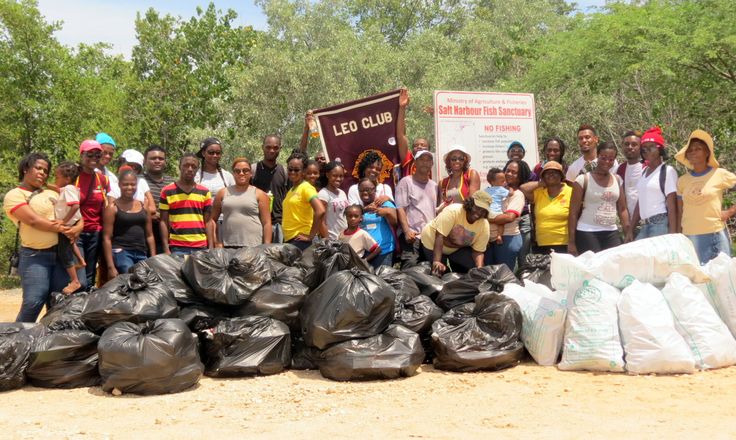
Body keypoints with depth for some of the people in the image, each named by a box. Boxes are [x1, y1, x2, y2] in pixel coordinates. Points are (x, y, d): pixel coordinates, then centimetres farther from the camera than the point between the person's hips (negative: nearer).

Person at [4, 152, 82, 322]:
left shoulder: (52, 194, 18)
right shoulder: (14, 195, -1)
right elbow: (33, 221, -14)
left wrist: (77, 228, -11)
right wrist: (63, 229, -11)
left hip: (60, 253, 6)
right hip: (34, 257, -6)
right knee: (33, 302, -13)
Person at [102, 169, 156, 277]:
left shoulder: (143, 206, 12)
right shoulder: (113, 207, 0)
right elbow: (107, 238, -4)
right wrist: (110, 266, -11)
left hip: (142, 254, 5)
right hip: (120, 251, -5)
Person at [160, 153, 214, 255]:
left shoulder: (205, 192, 10)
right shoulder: (167, 191, 4)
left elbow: (207, 222, 11)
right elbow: (164, 221, 4)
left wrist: (211, 247, 4)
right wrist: (166, 248, -3)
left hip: (201, 247, 2)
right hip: (177, 248, -2)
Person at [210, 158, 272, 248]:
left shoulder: (259, 194, 7)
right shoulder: (223, 193, 12)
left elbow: (266, 223, 3)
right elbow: (212, 219, 14)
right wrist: (217, 242, 5)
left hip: (253, 246, -2)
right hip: (228, 245, 2)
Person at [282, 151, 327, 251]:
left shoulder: (306, 188, -9)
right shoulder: (291, 190, 15)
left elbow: (320, 211, -22)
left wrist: (310, 236, -17)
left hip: (300, 240, -8)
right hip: (288, 240, 8)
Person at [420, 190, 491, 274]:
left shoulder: (485, 226, -18)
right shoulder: (453, 211, -33)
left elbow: (478, 251, -13)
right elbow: (439, 236, -37)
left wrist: (479, 269, -33)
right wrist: (436, 261, -47)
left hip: (458, 248, 4)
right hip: (433, 244, -4)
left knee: (473, 269, -10)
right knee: (438, 273, -12)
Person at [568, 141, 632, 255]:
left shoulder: (617, 179, 10)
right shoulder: (583, 180, -4)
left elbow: (622, 209, 14)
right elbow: (573, 212, -5)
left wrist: (628, 233, 6)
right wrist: (571, 241, -8)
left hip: (612, 233, 4)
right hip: (587, 234, -4)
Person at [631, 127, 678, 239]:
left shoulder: (667, 171, -4)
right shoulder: (644, 171, 16)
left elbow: (672, 205, -9)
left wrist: (672, 234, -15)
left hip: (661, 224, -7)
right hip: (644, 226, 7)